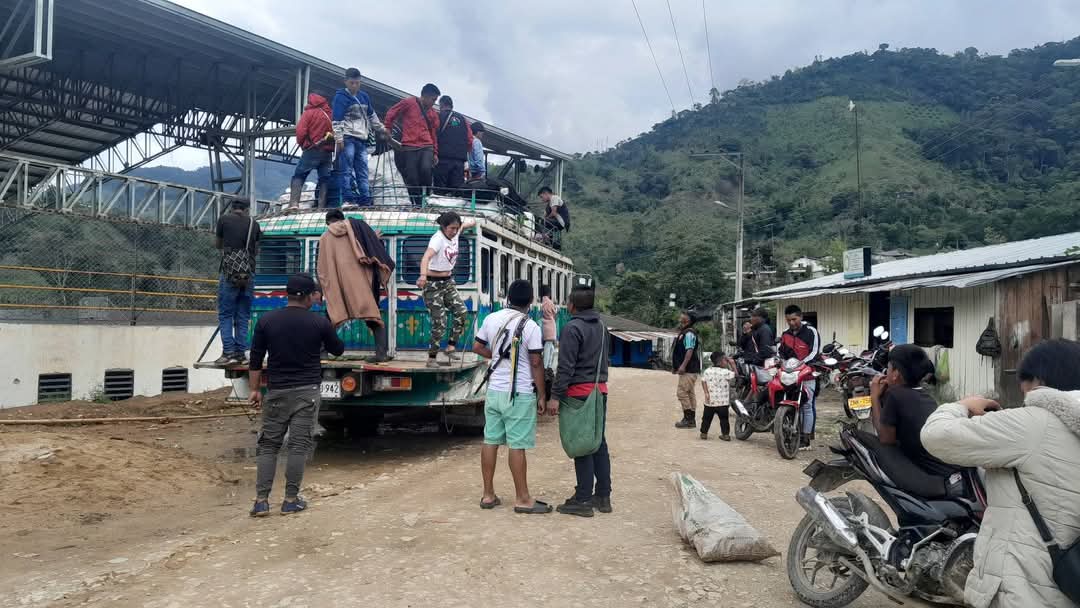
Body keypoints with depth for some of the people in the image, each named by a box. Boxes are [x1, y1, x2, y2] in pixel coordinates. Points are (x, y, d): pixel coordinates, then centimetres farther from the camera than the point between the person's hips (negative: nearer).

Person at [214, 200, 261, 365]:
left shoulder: (224, 219, 3)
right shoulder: (254, 223, 9)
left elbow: (218, 244, 17)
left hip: (229, 273, -2)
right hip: (249, 274, 2)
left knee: (225, 314, 2)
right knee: (243, 316, 7)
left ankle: (228, 353, -6)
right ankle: (241, 353, 6)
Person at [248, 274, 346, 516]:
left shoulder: (266, 320, 0)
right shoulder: (320, 322, -5)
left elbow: (256, 359, 3)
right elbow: (338, 350, 10)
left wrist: (254, 389, 11)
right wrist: (328, 333, 30)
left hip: (276, 391, 2)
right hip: (306, 392, -2)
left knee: (268, 445, 9)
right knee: (299, 446, 3)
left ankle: (261, 501, 6)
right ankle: (291, 500, 7)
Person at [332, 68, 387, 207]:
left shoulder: (364, 97, 18)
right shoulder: (341, 97, -3)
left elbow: (372, 115, 30)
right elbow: (337, 119, -10)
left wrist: (381, 128, 30)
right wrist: (338, 138, -17)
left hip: (362, 139, 7)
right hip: (347, 138, -7)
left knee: (363, 171, 6)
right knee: (346, 170, -10)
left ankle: (365, 201, 7)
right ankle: (348, 199, -12)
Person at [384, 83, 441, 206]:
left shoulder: (433, 113, 18)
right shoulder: (408, 103, 4)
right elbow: (391, 114, 9)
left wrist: (435, 153, 20)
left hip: (426, 147, 2)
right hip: (408, 148, -2)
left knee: (425, 170, -25)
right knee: (412, 180, -5)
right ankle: (417, 204, 5)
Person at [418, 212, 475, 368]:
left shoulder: (455, 233, -2)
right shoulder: (438, 238, -23)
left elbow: (464, 225, 23)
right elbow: (426, 257, -41)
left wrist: (471, 222, 41)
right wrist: (423, 275, -56)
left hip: (449, 282, 7)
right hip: (433, 284, -7)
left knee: (462, 312, -10)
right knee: (439, 322, -9)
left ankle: (451, 347, 2)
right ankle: (432, 358, 4)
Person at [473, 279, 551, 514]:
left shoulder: (491, 319, 3)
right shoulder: (530, 326, -12)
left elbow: (477, 347, 13)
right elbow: (536, 363, -11)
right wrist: (541, 395, -4)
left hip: (494, 390, 6)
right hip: (519, 394, -5)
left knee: (490, 441, 10)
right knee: (517, 446, -1)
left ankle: (488, 495, 18)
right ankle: (522, 499, 7)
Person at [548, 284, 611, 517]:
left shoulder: (573, 328, -13)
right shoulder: (601, 326, 14)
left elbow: (566, 367, -17)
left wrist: (556, 396, -15)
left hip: (580, 393, -8)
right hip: (600, 391, 8)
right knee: (599, 443, 13)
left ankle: (583, 500, 1)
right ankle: (603, 496, 18)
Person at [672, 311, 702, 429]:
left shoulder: (689, 333, -14)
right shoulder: (683, 333, 19)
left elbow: (690, 350, -23)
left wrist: (683, 366, -29)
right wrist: (676, 366, 25)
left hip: (688, 369, -11)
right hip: (689, 369, 11)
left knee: (682, 392, -11)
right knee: (690, 393, 11)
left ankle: (688, 418, -8)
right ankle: (691, 419, 15)